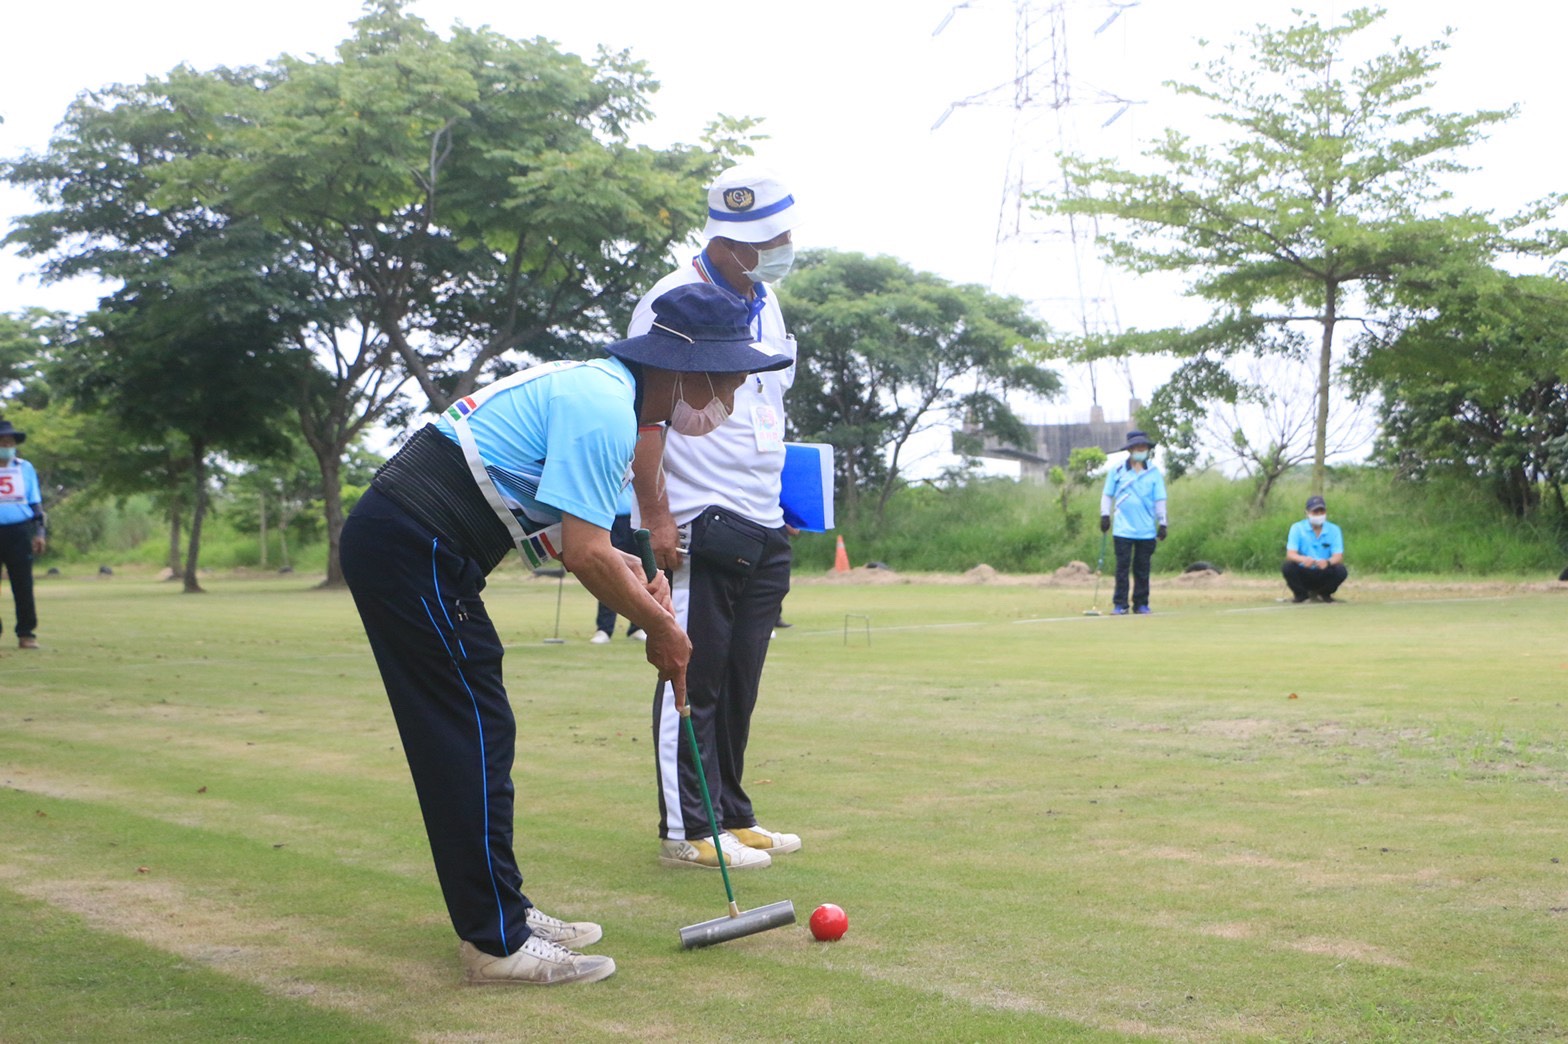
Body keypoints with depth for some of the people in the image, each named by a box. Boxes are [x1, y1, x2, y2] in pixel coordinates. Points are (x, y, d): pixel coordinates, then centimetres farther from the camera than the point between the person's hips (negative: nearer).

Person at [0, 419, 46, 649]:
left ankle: (26, 634, 4)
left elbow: (36, 503, 13)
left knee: (23, 585, 0)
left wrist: (39, 532, 5)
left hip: (19, 532, 1)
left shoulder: (25, 468, 10)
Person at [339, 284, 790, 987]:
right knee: (475, 736, -7)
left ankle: (497, 915, 22)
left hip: (394, 543, 11)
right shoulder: (604, 407, -17)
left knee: (468, 737, 13)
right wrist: (661, 628, -6)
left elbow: (569, 532, 18)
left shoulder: (601, 392, 16)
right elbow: (584, 554, -20)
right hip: (411, 551, -11)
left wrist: (628, 575, 2)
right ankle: (496, 942, -2)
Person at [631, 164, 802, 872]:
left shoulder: (765, 302, 16)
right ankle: (686, 831, 3)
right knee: (694, 679, -3)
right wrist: (656, 517, -17)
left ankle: (732, 818, 22)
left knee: (739, 681, 13)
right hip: (700, 528, -8)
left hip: (764, 528, 8)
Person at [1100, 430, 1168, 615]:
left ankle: (1141, 604, 13)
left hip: (1147, 530, 1)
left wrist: (1162, 523, 4)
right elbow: (1107, 494, 9)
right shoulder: (1117, 470, 2)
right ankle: (1119, 605, 2)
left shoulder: (1154, 472, 5)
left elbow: (1160, 500, 7)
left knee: (1142, 569, 6)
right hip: (1123, 530, -1)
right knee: (1122, 568, -1)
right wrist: (1105, 515, 1)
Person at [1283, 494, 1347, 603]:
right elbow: (1290, 554, -15)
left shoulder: (1334, 530, -1)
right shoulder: (1297, 528, -4)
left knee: (1341, 571, -28)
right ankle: (1300, 594, 1)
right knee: (1287, 567, -31)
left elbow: (1338, 556, -11)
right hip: (1303, 572, -1)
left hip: (1324, 575, 1)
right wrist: (1303, 559, -39)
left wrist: (1328, 562, -37)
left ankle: (1324, 593, 4)